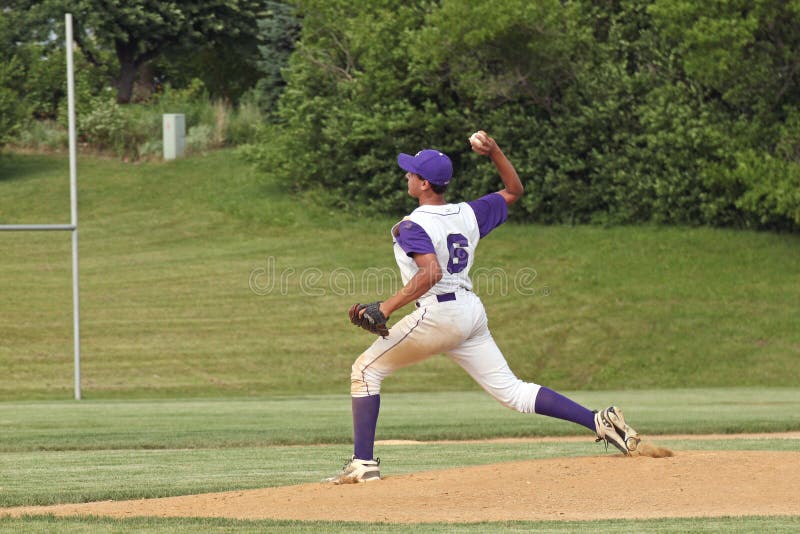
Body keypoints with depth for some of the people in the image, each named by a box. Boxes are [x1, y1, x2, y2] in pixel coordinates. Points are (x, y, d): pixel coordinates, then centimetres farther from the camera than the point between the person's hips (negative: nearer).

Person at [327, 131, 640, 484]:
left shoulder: (413, 226, -11)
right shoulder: (468, 214, 10)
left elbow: (431, 272, -27)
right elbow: (514, 191, 25)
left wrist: (386, 308, -30)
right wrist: (494, 152, 16)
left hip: (437, 314, -8)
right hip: (473, 314, 8)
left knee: (366, 370, 5)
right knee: (512, 391, 9)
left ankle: (363, 463, -2)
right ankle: (600, 422, -4)